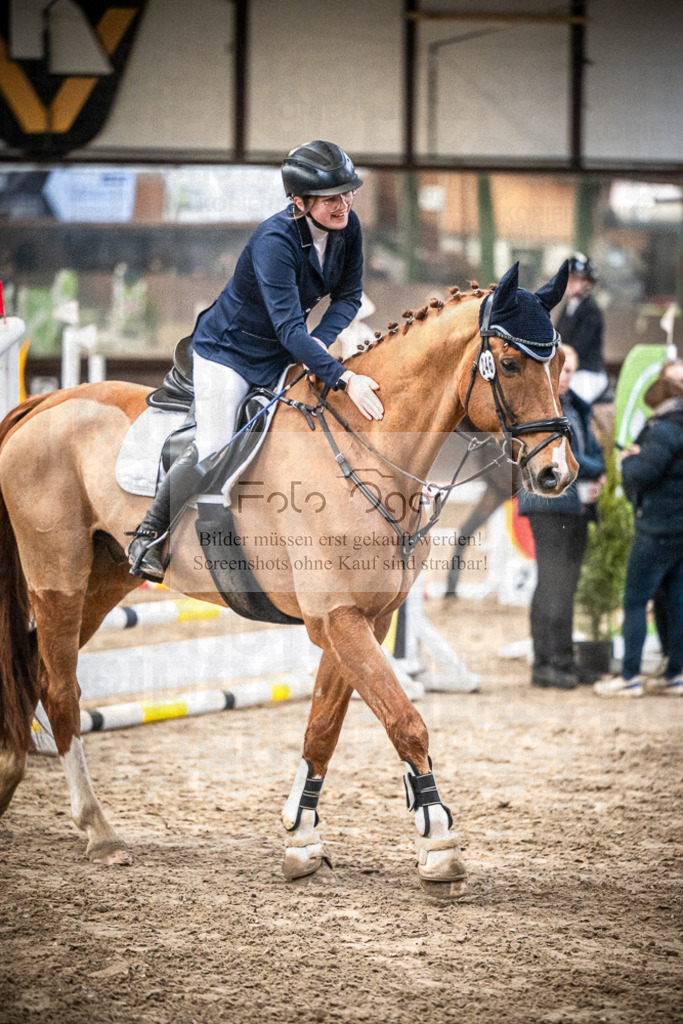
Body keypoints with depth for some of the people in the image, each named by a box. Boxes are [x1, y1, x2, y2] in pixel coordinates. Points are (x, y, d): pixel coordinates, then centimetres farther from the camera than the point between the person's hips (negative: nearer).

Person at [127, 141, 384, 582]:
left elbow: (349, 295, -1)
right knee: (213, 453, -10)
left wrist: (320, 339, -22)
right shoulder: (275, 241, -34)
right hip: (230, 347, -7)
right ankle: (149, 536, 11)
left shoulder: (347, 227, -14)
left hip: (283, 354, 7)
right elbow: (289, 328, -40)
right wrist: (344, 378, -48)